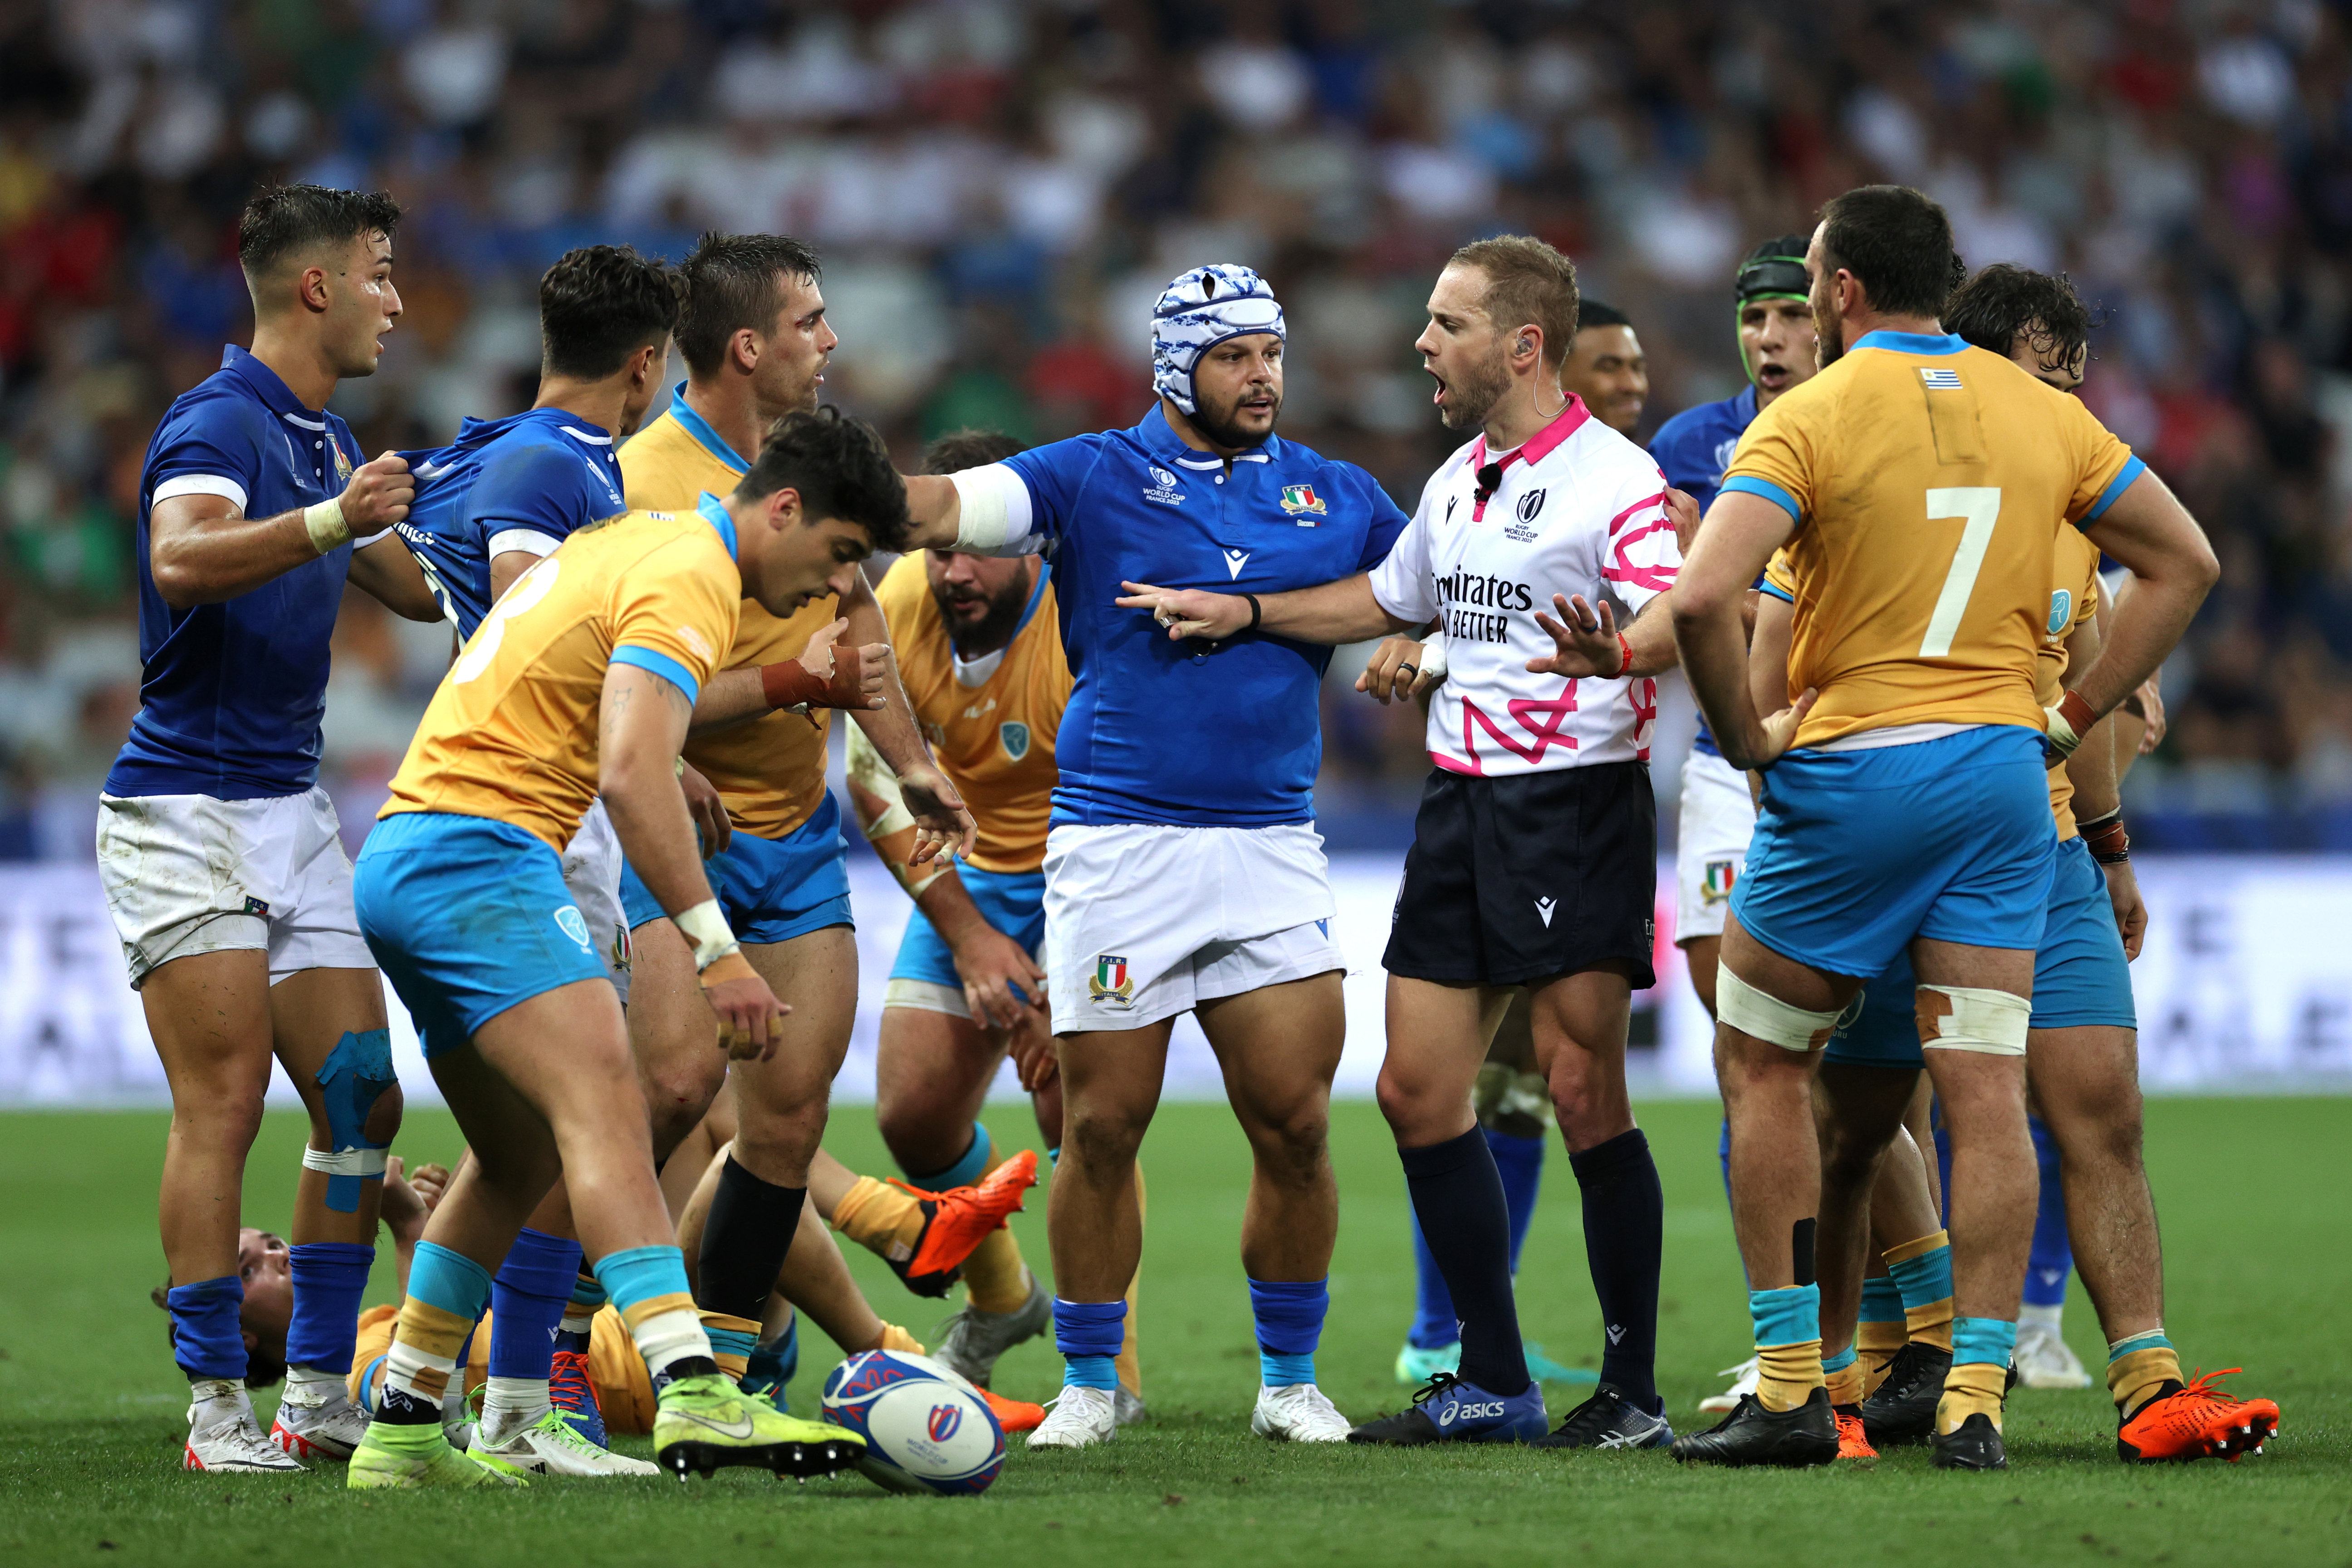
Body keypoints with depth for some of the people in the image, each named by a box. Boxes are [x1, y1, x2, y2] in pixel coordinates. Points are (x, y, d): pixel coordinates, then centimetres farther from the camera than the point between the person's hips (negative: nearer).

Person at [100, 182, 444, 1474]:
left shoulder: (326, 442, 16)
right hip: (184, 812, -9)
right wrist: (330, 520, -44)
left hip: (293, 808, 9)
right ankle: (217, 1408, -10)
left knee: (363, 1098, 2)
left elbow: (420, 587, 31)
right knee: (225, 1102, -13)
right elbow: (180, 561, -33)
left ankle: (317, 1392, 8)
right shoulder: (220, 421, -12)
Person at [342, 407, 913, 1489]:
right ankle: (694, 1397, -43)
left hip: (402, 860, 11)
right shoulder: (690, 575, -11)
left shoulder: (645, 539, 21)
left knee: (522, 1158, 18)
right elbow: (631, 778, -23)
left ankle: (401, 1432, 22)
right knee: (604, 1103, -25)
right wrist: (716, 949, -26)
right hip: (476, 848, -11)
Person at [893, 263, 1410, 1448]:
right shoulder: (1096, 479, 2)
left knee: (1295, 1124, -2)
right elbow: (945, 508, -8)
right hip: (1115, 847, -2)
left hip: (1270, 848, 2)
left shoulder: (1335, 497, 12)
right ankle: (1088, 1384, 13)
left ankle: (1290, 1380, 13)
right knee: (1102, 1126, 0)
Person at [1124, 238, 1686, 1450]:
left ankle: (1632, 1392, -1)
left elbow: (1673, 619, -24)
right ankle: (1492, 1384, 14)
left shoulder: (1614, 475, -11)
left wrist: (1610, 651, -45)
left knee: (1582, 1093, -10)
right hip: (1460, 802, 9)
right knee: (1417, 1090, 5)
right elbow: (1388, 598, 33)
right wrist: (1243, 612, 30)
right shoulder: (1456, 482, 16)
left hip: (1575, 803, -8)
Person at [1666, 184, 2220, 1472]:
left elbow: (1702, 599, -22)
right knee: (1985, 1092, 2)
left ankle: (1790, 1389, 7)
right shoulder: (2040, 413, 6)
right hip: (2003, 770, 4)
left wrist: (1745, 738, -7)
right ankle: (1974, 1402, -3)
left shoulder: (1807, 420, -10)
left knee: (1760, 1064, 11)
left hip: (1849, 778, -4)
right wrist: (2074, 712, 12)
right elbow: (2184, 561, 13)